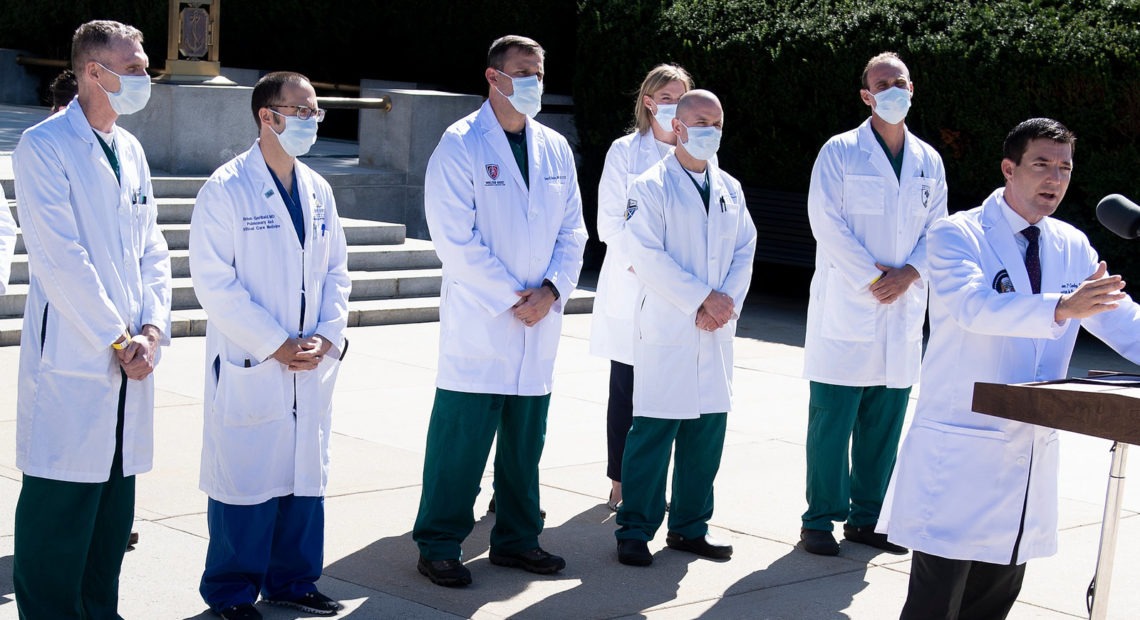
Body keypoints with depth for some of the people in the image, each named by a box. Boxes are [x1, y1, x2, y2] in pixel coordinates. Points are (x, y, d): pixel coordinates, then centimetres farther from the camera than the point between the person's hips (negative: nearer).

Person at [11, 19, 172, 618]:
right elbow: (60, 258, -14)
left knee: (115, 497, 11)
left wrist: (152, 330, 0)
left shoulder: (131, 150, 14)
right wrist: (118, 340, -12)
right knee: (60, 503, -2)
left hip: (129, 355, 7)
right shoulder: (43, 146, -9)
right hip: (71, 359, -7)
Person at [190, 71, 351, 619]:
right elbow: (214, 282, -14)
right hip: (249, 368, -6)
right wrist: (276, 345, -15)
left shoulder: (317, 191, 10)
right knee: (246, 478, 0)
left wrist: (327, 336, -3)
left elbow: (336, 271, 14)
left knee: (304, 473, 11)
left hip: (310, 370, 6)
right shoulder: (227, 189, -10)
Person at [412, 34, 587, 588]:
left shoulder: (555, 148, 12)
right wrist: (512, 296, -14)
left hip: (539, 323, 6)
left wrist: (551, 290, -5)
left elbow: (572, 232, 12)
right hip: (478, 322, -6)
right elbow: (455, 239, -13)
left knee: (525, 440, 12)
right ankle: (438, 546, 8)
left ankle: (516, 538, 24)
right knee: (460, 441, -3)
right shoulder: (460, 145, -7)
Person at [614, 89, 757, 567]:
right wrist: (701, 299, -15)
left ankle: (689, 526, 19)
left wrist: (728, 302, -5)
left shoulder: (729, 190, 14)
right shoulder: (652, 187, -5)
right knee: (654, 430, -5)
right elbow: (647, 256, -13)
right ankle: (634, 530, 3)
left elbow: (744, 252, 12)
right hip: (666, 329, -6)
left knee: (708, 429, 8)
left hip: (716, 330, 6)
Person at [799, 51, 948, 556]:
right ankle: (820, 520, 5)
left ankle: (866, 518, 18)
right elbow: (826, 223, -10)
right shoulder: (840, 152, -2)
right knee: (832, 419, -3)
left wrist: (909, 273, -6)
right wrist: (873, 277, -14)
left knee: (885, 423, 8)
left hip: (902, 309, 5)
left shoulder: (928, 161, 12)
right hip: (845, 307, -5)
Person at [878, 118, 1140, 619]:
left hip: (1030, 457, 6)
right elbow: (974, 305, -27)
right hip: (959, 451, -6)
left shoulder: (1072, 248, 10)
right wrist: (1060, 309, -43)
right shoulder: (957, 235, -8)